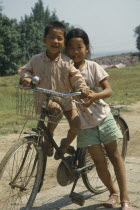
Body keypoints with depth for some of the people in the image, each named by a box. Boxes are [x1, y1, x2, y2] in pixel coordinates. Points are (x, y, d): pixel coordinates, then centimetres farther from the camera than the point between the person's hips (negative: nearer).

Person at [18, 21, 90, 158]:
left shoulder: (66, 62, -6)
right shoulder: (36, 59, -4)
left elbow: (76, 77, -8)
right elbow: (24, 70, 8)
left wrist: (82, 88, -28)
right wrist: (26, 77, -15)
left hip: (64, 98, 2)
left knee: (76, 123, -15)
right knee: (56, 109, -35)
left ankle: (65, 145, 16)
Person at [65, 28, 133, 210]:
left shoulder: (93, 67, -7)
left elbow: (108, 90, -10)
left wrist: (95, 95, -31)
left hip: (102, 116, -1)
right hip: (84, 122, 1)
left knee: (114, 155, 6)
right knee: (99, 161, 2)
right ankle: (113, 193, 26)